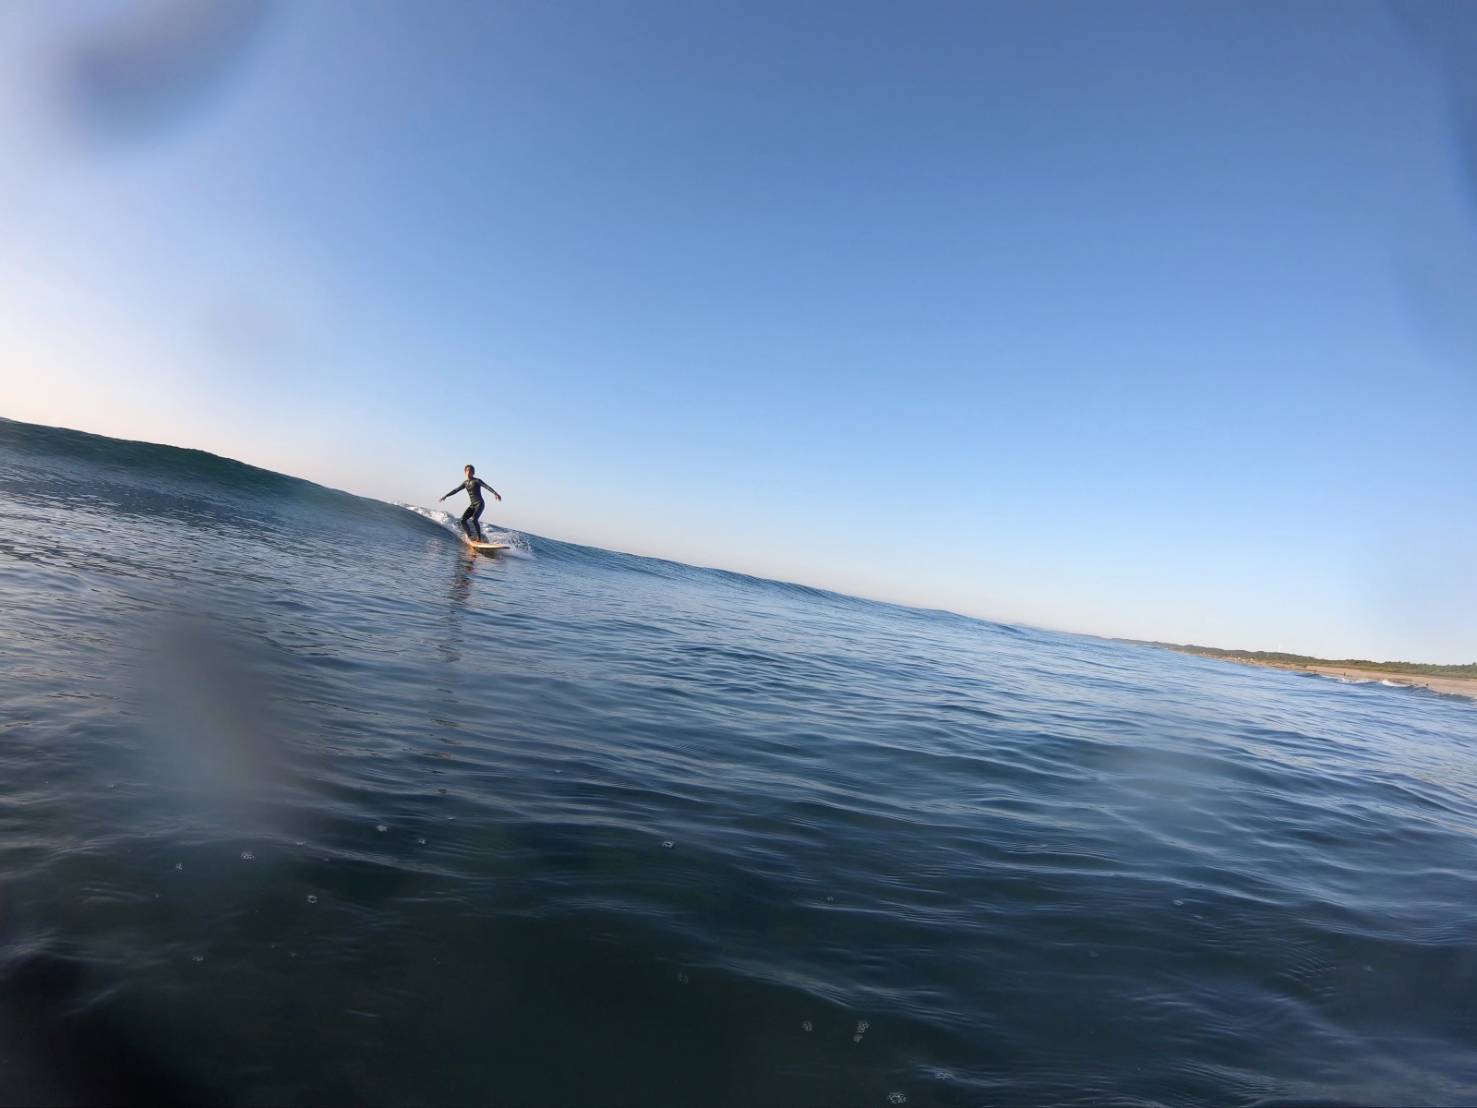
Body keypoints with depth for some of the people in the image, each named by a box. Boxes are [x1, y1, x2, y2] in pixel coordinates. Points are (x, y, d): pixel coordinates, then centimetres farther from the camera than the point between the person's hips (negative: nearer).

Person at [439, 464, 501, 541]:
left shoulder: (477, 481, -5)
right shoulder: (465, 483, 13)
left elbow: (487, 487, -19)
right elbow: (456, 490, 23)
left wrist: (495, 493, -35)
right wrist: (445, 496, 25)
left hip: (479, 504, -7)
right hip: (472, 505, 7)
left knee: (474, 519, -26)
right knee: (463, 520, -7)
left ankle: (479, 538, -20)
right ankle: (470, 537, 1)